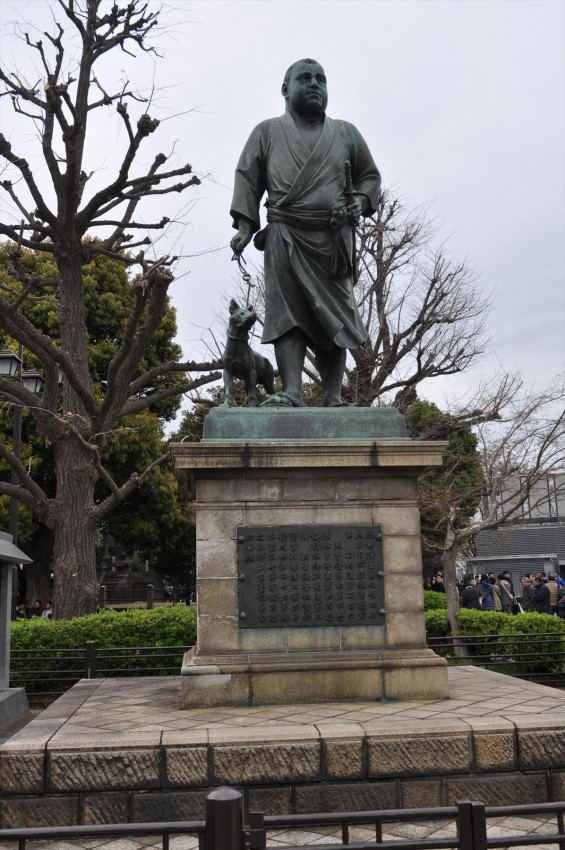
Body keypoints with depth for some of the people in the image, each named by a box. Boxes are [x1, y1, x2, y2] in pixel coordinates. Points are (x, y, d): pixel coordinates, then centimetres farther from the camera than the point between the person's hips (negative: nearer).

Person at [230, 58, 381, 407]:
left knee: (335, 318, -5)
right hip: (285, 238, -1)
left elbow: (370, 176, 21)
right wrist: (245, 226, -4)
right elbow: (247, 178, 9)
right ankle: (291, 393, -19)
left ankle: (333, 399, -4)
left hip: (334, 239, 2)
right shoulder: (267, 132, 15)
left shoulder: (347, 133, 20)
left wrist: (361, 202, -1)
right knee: (288, 314, -14)